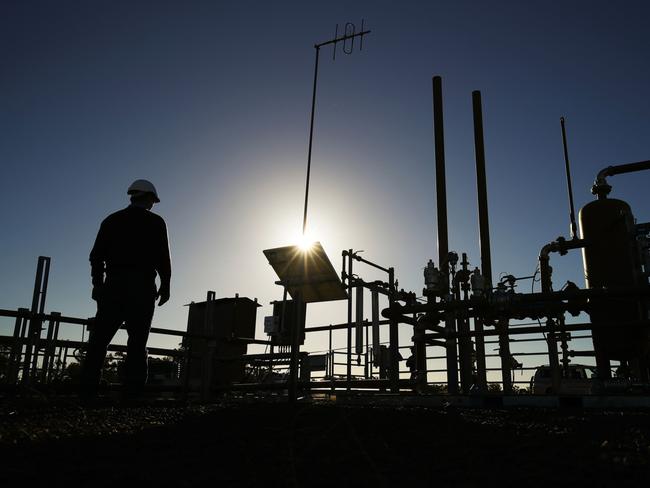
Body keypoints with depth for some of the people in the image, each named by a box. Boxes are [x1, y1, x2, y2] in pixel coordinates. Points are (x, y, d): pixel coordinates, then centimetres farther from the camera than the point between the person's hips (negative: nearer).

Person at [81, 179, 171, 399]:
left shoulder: (112, 220, 14)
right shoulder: (155, 222, 4)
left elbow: (97, 255, 10)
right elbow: (163, 257, -3)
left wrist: (98, 283, 15)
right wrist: (165, 285, 3)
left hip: (114, 283, 3)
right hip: (142, 286, -3)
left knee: (99, 338, 4)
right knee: (137, 342, -2)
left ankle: (88, 391, -3)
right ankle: (132, 392, -7)